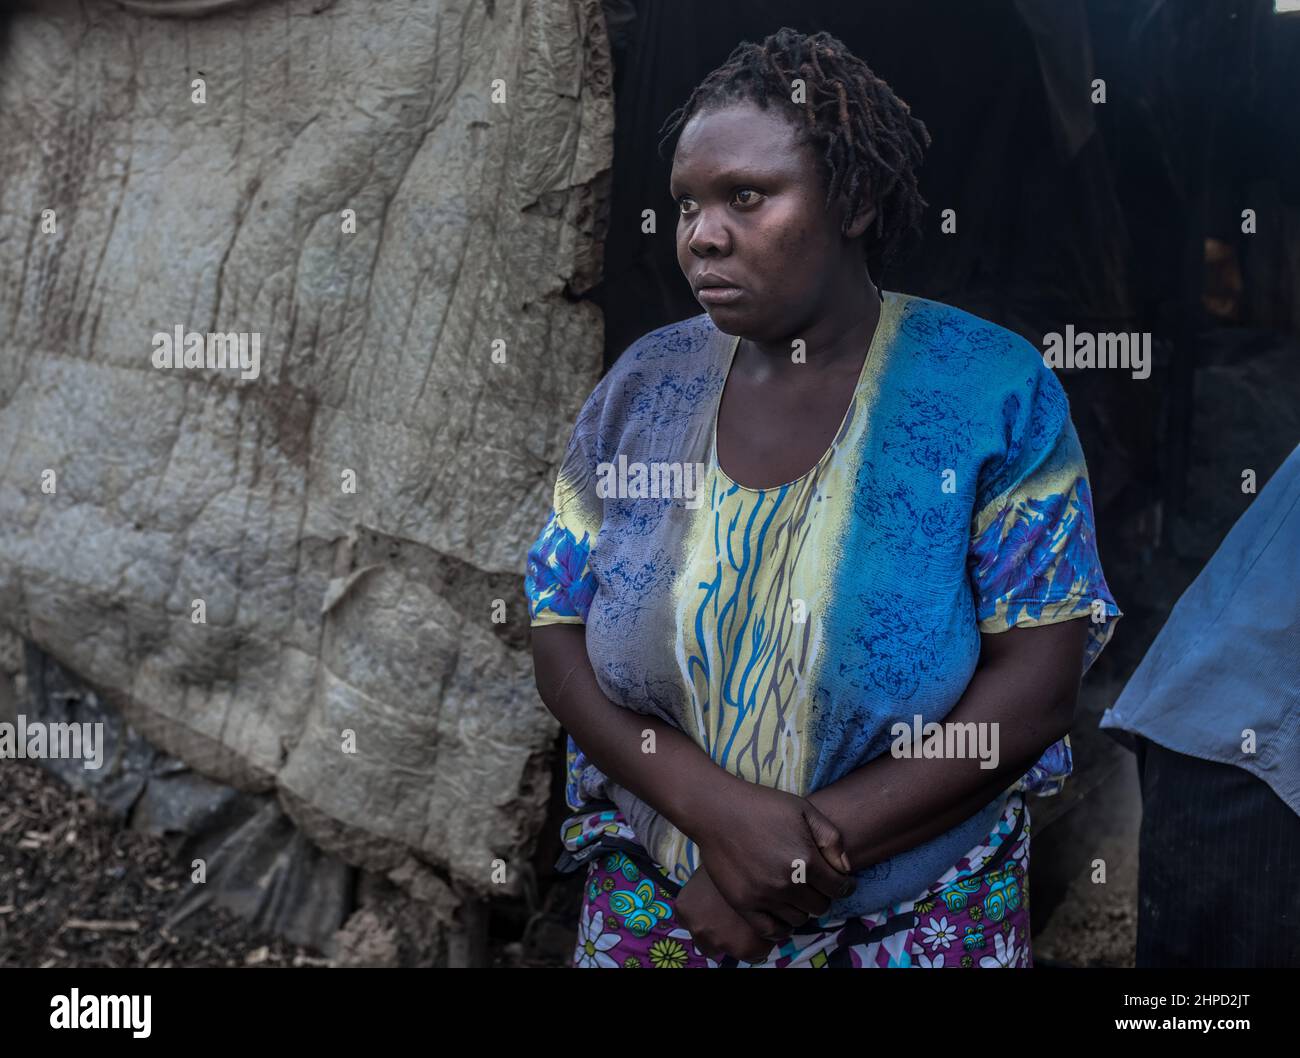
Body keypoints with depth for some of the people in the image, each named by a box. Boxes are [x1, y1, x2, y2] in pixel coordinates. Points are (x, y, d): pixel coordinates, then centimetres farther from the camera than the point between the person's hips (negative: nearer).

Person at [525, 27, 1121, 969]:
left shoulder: (992, 390, -13)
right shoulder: (642, 388, -5)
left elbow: (1039, 681, -15)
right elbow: (560, 642, -5)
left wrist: (809, 841, -20)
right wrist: (718, 812, -20)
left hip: (920, 921, -2)